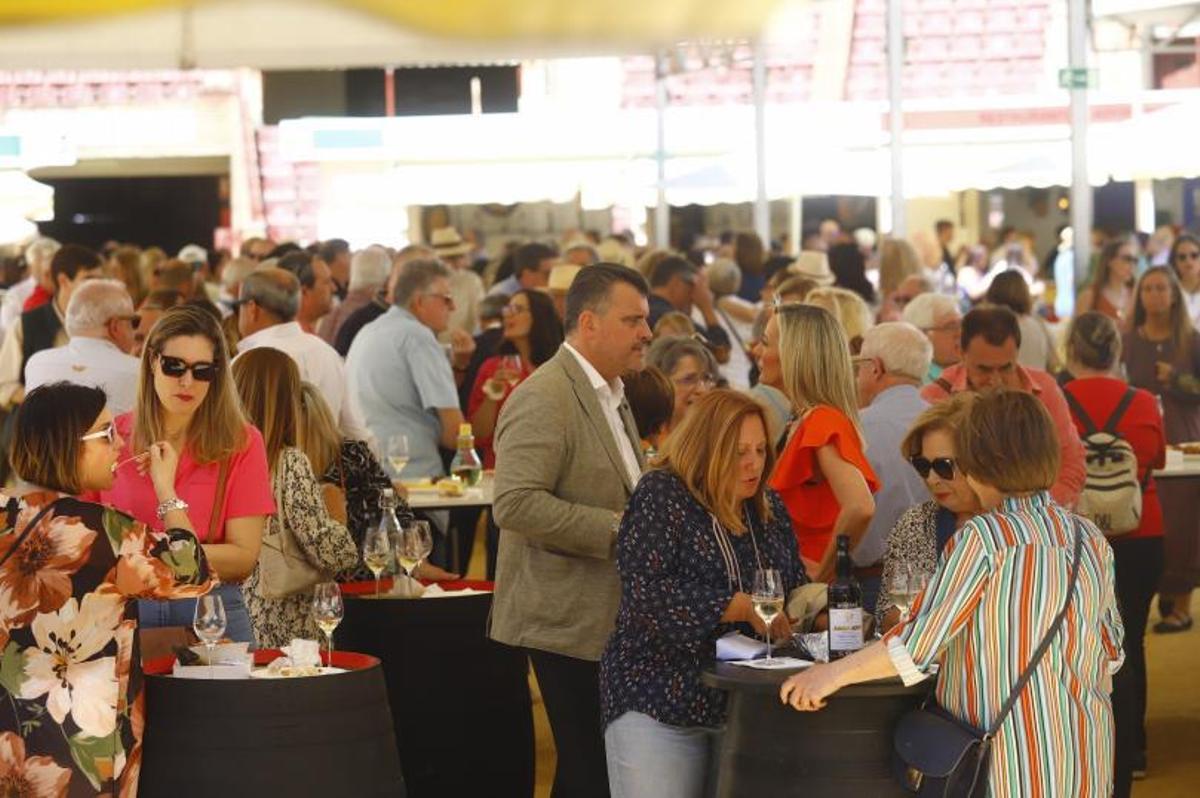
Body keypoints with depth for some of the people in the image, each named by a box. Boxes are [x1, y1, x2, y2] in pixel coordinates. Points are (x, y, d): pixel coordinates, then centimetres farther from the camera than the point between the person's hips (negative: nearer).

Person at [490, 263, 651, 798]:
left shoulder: (610, 394, 17)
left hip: (610, 617, 10)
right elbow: (515, 504, -25)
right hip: (569, 619, -10)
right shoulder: (544, 399, -15)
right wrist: (616, 530, -23)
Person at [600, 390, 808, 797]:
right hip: (660, 703, -5)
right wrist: (744, 608, -22)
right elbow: (648, 594, -19)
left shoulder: (768, 506, 11)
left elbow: (794, 583, 18)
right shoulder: (661, 496, -7)